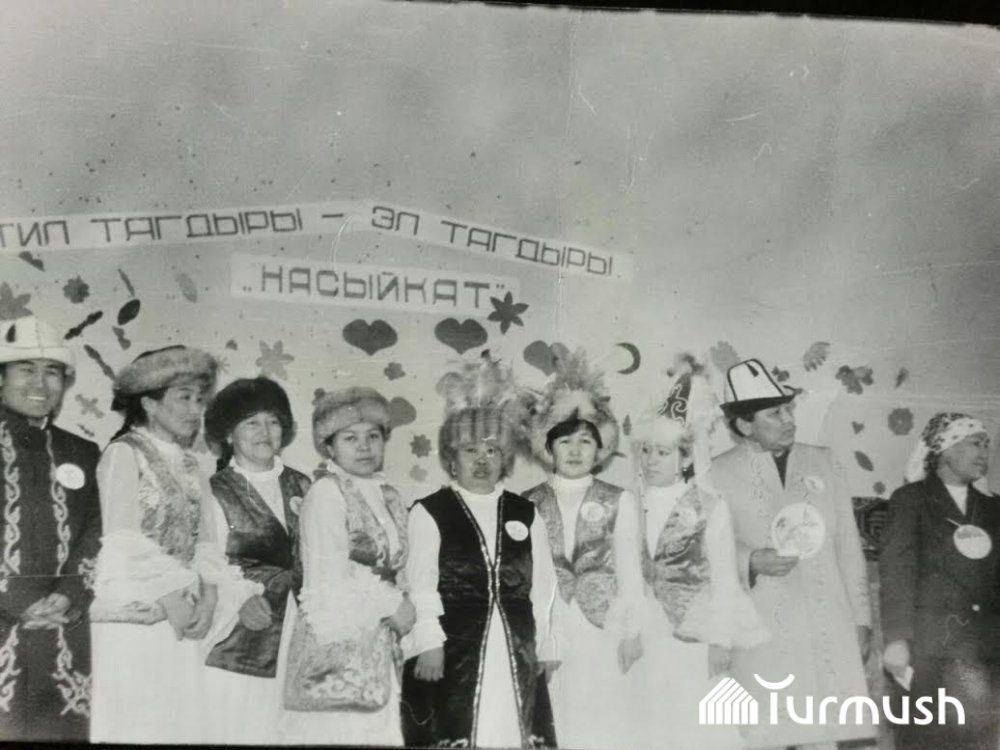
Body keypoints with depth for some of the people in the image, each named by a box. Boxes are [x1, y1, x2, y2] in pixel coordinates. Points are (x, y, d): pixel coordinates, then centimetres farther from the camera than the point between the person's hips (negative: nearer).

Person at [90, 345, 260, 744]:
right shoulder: (124, 453, -4)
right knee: (135, 725, -4)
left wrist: (209, 597, -5)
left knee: (185, 721, 4)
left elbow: (205, 539, 10)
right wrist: (170, 599, -13)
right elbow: (123, 539, -11)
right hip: (132, 618, -6)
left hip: (183, 621, 6)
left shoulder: (191, 466, 15)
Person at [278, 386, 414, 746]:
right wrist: (392, 606, -7)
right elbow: (330, 580, -14)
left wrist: (401, 610, -3)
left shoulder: (389, 498, 13)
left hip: (381, 646, 6)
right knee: (341, 731, -5)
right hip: (340, 641, -6)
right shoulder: (326, 492, -9)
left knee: (379, 730, 6)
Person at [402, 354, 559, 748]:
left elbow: (543, 587, 13)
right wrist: (429, 644, -14)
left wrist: (546, 650, 9)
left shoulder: (526, 514, 14)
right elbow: (421, 584, -5)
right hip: (452, 655, -3)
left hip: (516, 657, 3)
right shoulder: (428, 512, 2)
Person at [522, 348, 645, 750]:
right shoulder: (528, 504, 5)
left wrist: (632, 632, 0)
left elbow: (629, 573, 4)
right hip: (547, 632, 1)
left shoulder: (619, 502, 3)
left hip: (603, 629, -1)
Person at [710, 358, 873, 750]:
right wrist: (751, 561, -18)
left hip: (828, 631, 3)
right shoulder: (720, 473, -2)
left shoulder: (822, 462, 10)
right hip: (761, 638, -3)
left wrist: (861, 618, 10)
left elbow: (847, 544, 12)